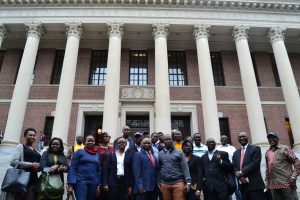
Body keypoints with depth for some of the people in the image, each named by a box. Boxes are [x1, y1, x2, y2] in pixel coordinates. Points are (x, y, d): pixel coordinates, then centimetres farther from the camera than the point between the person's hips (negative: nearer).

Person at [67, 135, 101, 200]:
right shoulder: (79, 152, 1)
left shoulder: (97, 155, 13)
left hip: (93, 183, 5)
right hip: (81, 182, -4)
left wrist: (98, 185, 9)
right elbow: (72, 168, -4)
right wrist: (70, 184, -12)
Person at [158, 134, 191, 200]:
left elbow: (185, 167, -2)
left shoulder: (179, 152, 2)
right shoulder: (160, 154, 9)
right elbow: (158, 169, 13)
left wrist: (188, 182, -8)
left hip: (178, 182, -2)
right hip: (164, 184, 2)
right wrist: (159, 182, 10)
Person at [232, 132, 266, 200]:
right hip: (242, 186, 5)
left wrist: (241, 172, -14)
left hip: (255, 184, -4)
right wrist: (240, 176, -10)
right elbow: (234, 168, 9)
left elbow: (255, 164, -11)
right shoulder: (236, 153, 17)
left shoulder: (255, 149, 1)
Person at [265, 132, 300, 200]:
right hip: (273, 186, 4)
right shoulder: (267, 153, 15)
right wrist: (267, 182, 13)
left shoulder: (285, 148, 3)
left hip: (287, 183, -4)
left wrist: (294, 177, -13)